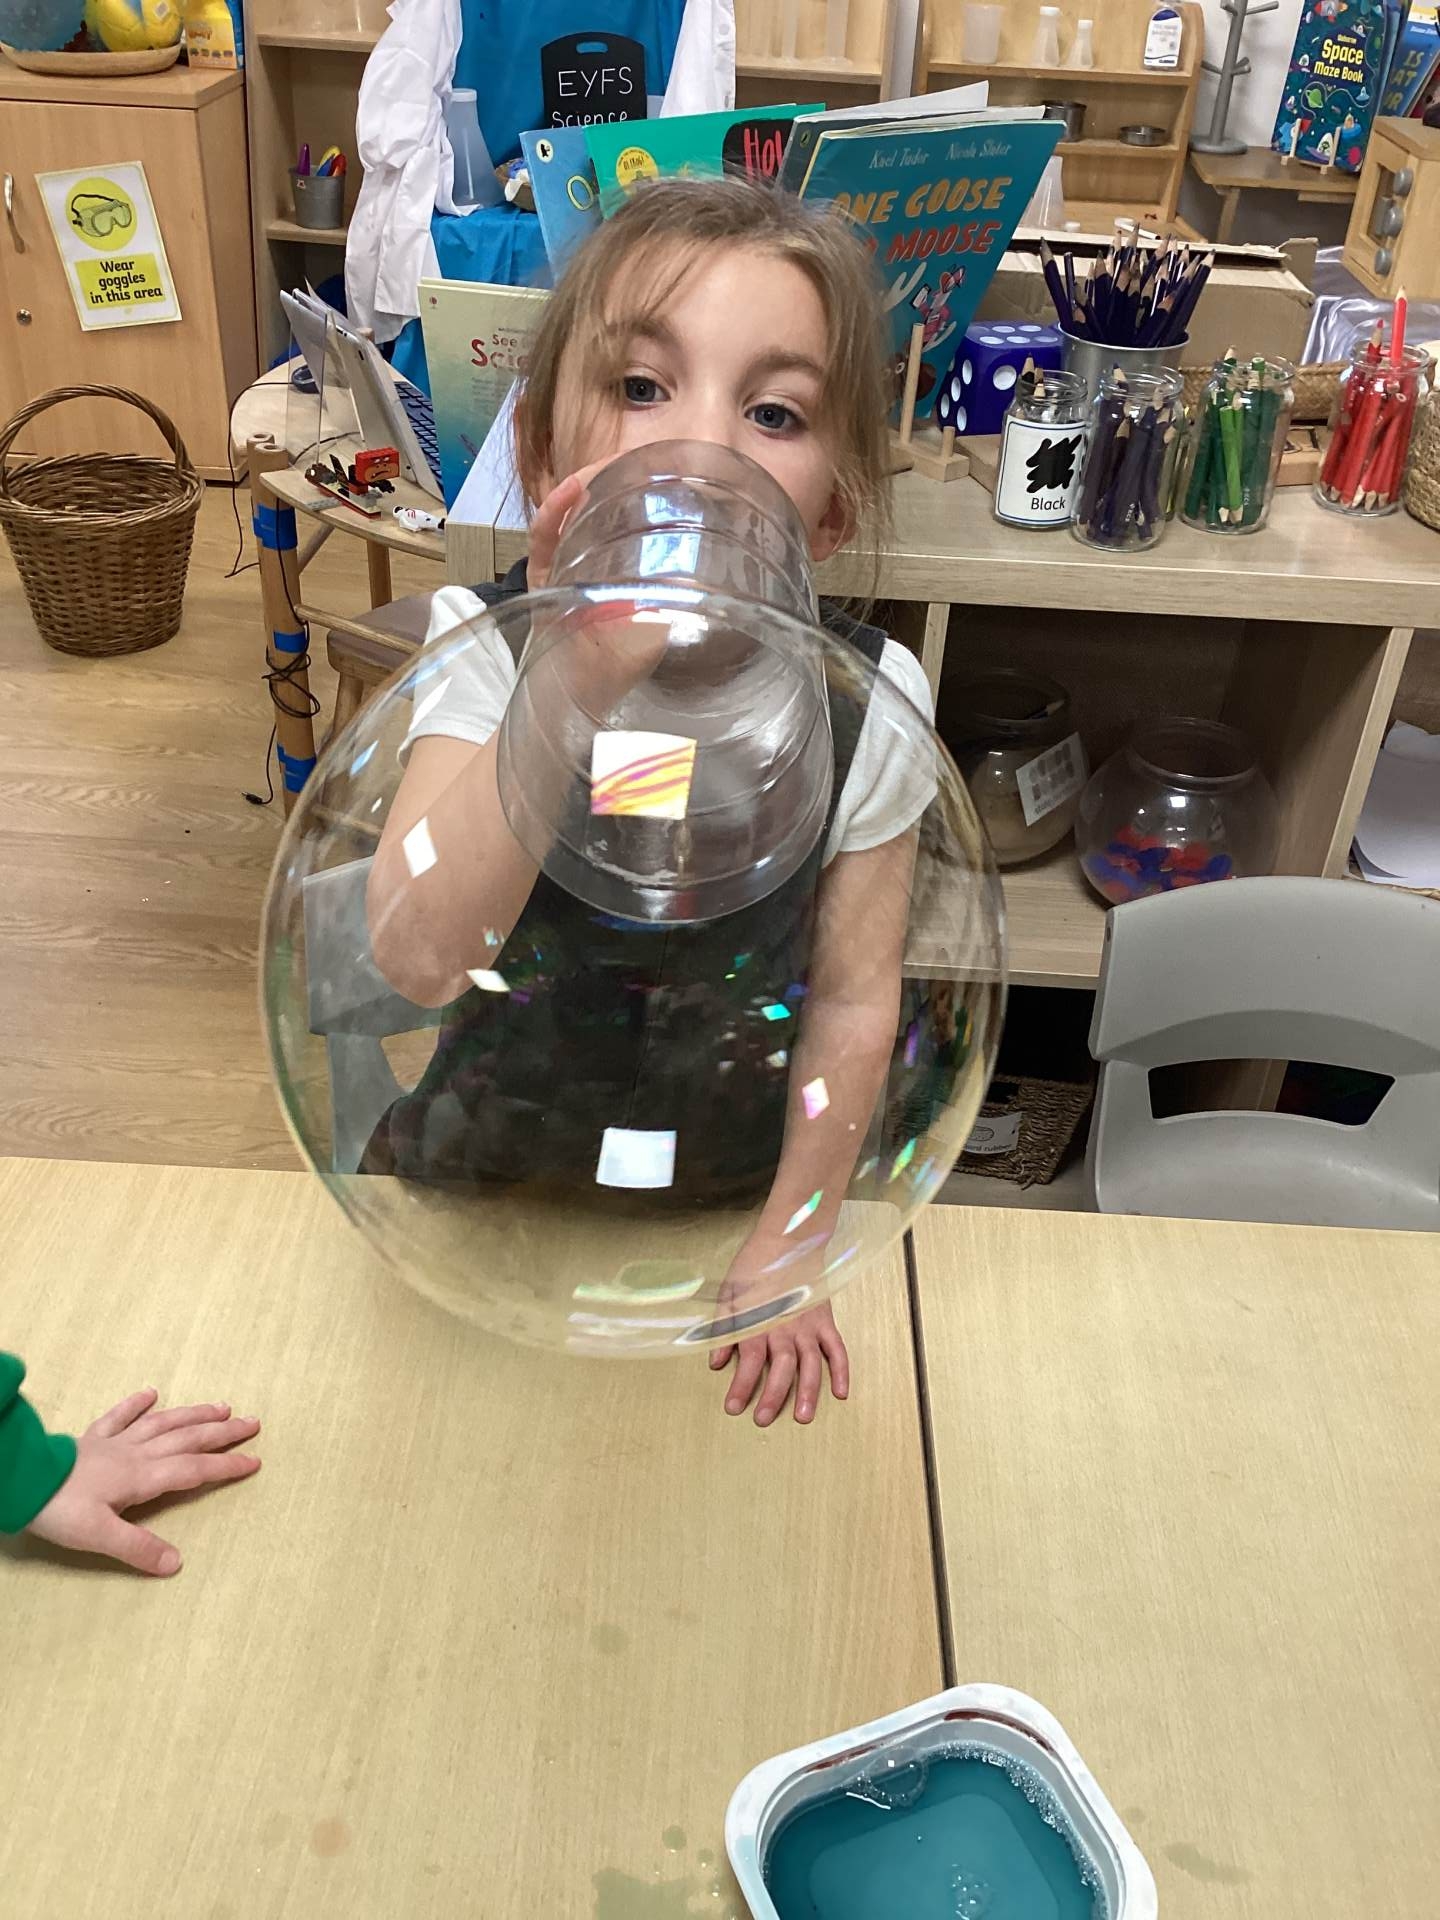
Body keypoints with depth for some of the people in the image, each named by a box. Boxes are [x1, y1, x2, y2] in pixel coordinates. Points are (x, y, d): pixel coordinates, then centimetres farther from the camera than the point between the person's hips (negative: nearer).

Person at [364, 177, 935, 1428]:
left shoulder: (867, 702, -21)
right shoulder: (486, 647, -23)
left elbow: (853, 1000, -11)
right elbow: (421, 959, -37)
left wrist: (788, 1251, -5)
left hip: (733, 1180, 1)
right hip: (494, 1169, 0)